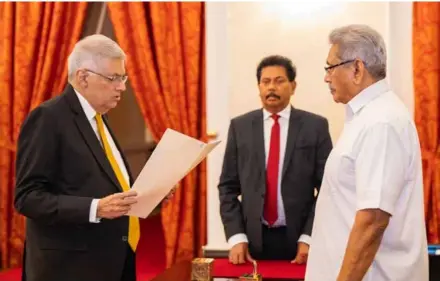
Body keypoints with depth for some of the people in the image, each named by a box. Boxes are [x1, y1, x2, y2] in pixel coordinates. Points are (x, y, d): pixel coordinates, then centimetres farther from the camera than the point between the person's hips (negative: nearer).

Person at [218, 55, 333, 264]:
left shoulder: (315, 126, -1)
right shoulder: (240, 126, 3)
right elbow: (228, 187, 4)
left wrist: (309, 238, -10)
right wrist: (236, 238, -5)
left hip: (299, 240, -1)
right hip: (253, 239, 1)